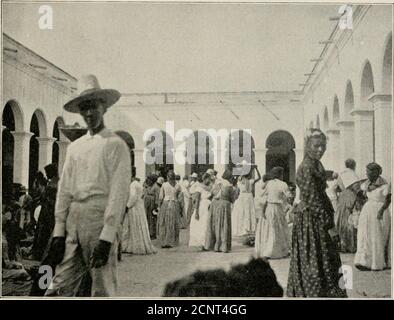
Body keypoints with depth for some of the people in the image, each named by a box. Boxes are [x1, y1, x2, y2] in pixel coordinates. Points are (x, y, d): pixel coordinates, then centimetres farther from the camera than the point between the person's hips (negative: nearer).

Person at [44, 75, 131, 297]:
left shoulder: (116, 145, -2)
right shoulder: (75, 147, 16)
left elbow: (119, 193, -9)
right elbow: (64, 189, 13)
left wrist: (106, 237, -16)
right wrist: (59, 232, 5)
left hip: (101, 218, -5)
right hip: (73, 221, 5)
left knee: (103, 290, 0)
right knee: (59, 289, 4)